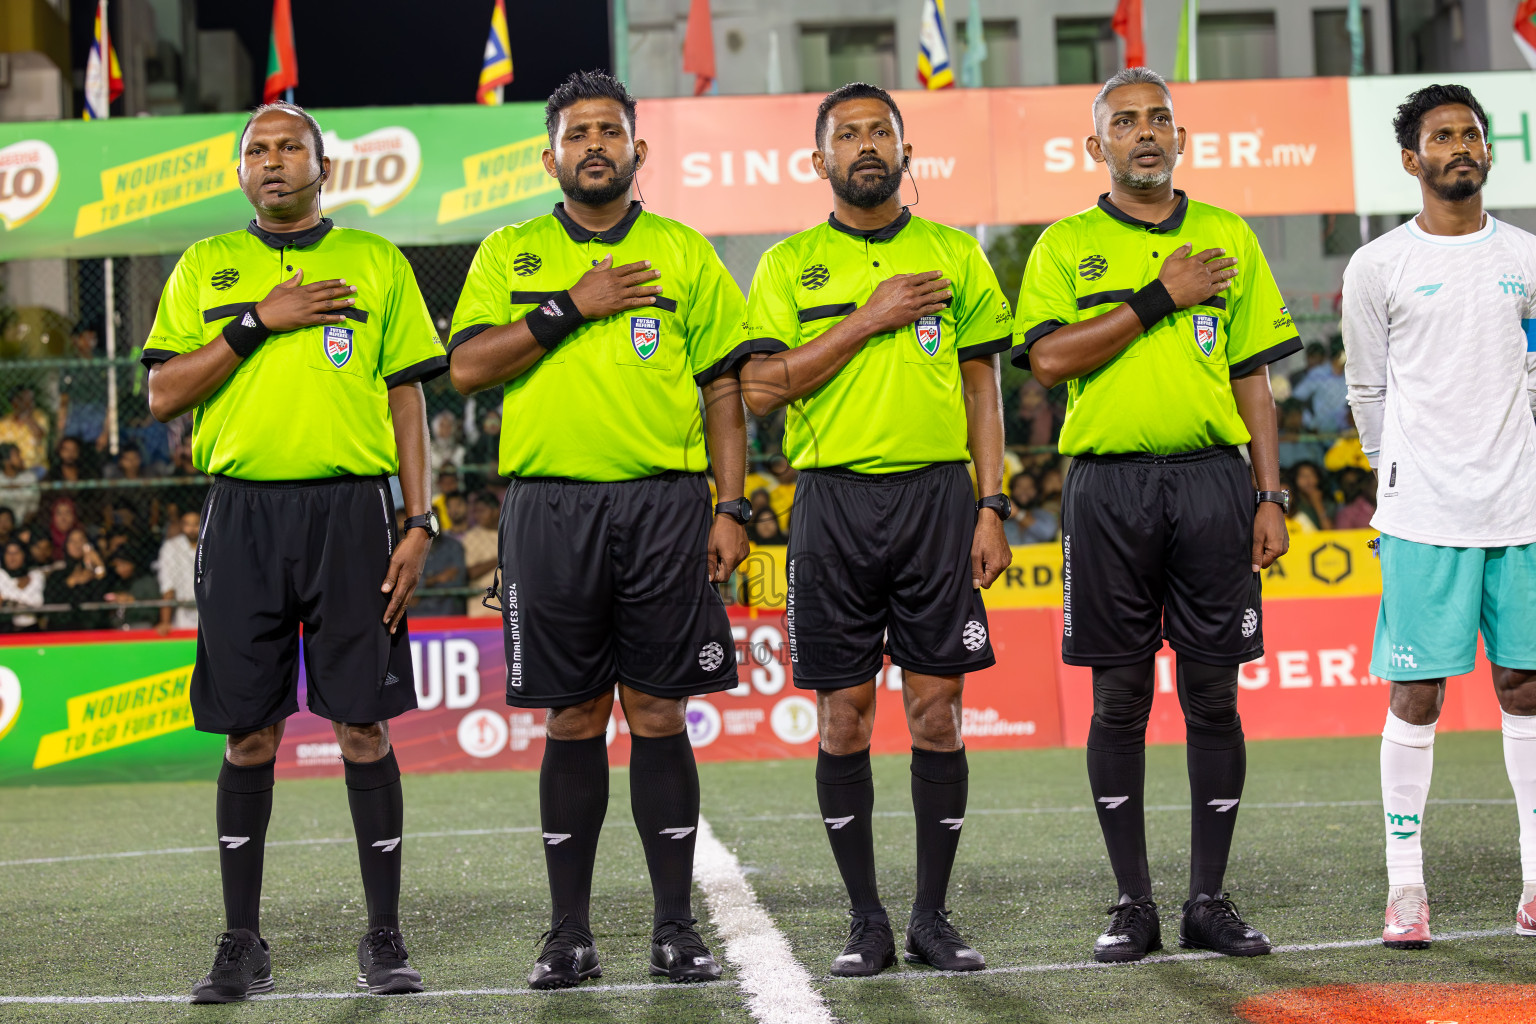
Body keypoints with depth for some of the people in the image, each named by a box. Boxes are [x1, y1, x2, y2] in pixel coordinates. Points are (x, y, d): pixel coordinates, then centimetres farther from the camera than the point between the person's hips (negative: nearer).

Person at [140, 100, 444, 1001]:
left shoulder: (377, 262, 10)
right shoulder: (206, 267, 12)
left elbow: (408, 399, 7)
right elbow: (164, 395, 4)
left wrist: (420, 523, -2)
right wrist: (255, 322, -7)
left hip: (351, 508, -1)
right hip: (244, 512, 1)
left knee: (364, 726, -2)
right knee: (250, 733, 3)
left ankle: (385, 939, 7)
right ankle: (243, 944, 11)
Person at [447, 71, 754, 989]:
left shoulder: (684, 254, 10)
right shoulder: (510, 255, 11)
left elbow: (723, 388, 8)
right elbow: (467, 365, -2)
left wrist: (732, 508, 0)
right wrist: (571, 306, -10)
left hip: (665, 503, 0)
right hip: (551, 505, 0)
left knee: (659, 715, 0)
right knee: (573, 721, 4)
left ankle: (677, 928, 7)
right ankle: (570, 935, 10)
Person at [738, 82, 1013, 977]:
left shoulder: (955, 256, 10)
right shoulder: (790, 265, 7)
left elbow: (983, 391, 9)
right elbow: (761, 388, -4)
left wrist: (993, 508, 0)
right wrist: (869, 319, -10)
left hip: (937, 495, 0)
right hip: (835, 500, 0)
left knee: (938, 709, 0)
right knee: (844, 715, 1)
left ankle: (934, 914, 9)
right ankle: (867, 919, 10)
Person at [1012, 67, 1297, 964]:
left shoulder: (1228, 238, 12)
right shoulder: (1066, 245, 7)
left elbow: (1254, 377, 11)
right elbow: (1049, 358, -8)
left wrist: (1272, 496, 3)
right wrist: (1159, 298, -10)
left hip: (1212, 478, 1)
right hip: (1109, 484, -1)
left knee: (1213, 695, 2)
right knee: (1119, 698, 2)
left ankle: (1210, 900, 10)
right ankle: (1134, 904, 9)